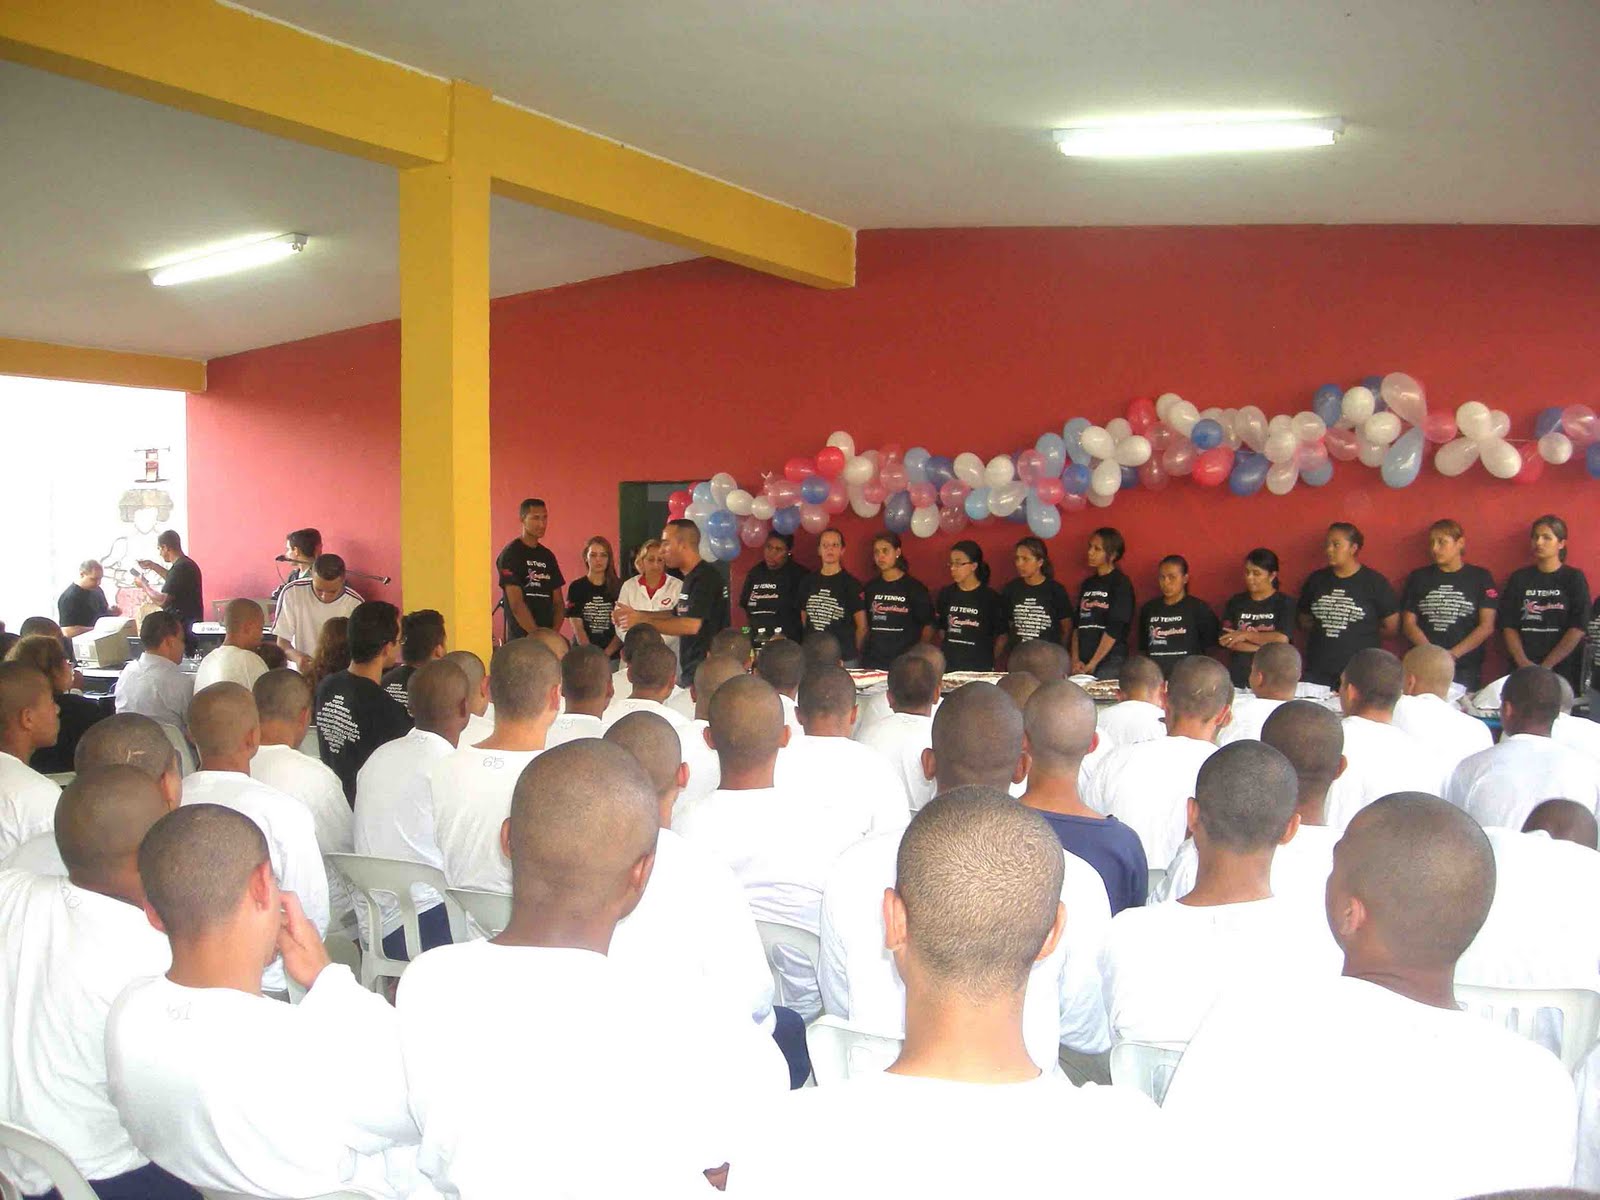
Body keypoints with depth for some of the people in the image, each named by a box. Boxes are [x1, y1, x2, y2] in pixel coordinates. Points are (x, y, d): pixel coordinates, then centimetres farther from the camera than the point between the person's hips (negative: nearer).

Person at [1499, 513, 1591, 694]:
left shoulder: (1574, 578, 3)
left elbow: (1578, 629, -6)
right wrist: (1523, 662, -10)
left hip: (1563, 670, -2)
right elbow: (1508, 626, 4)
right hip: (1521, 671, 2)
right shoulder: (1519, 578, 9)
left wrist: (1547, 666, -13)